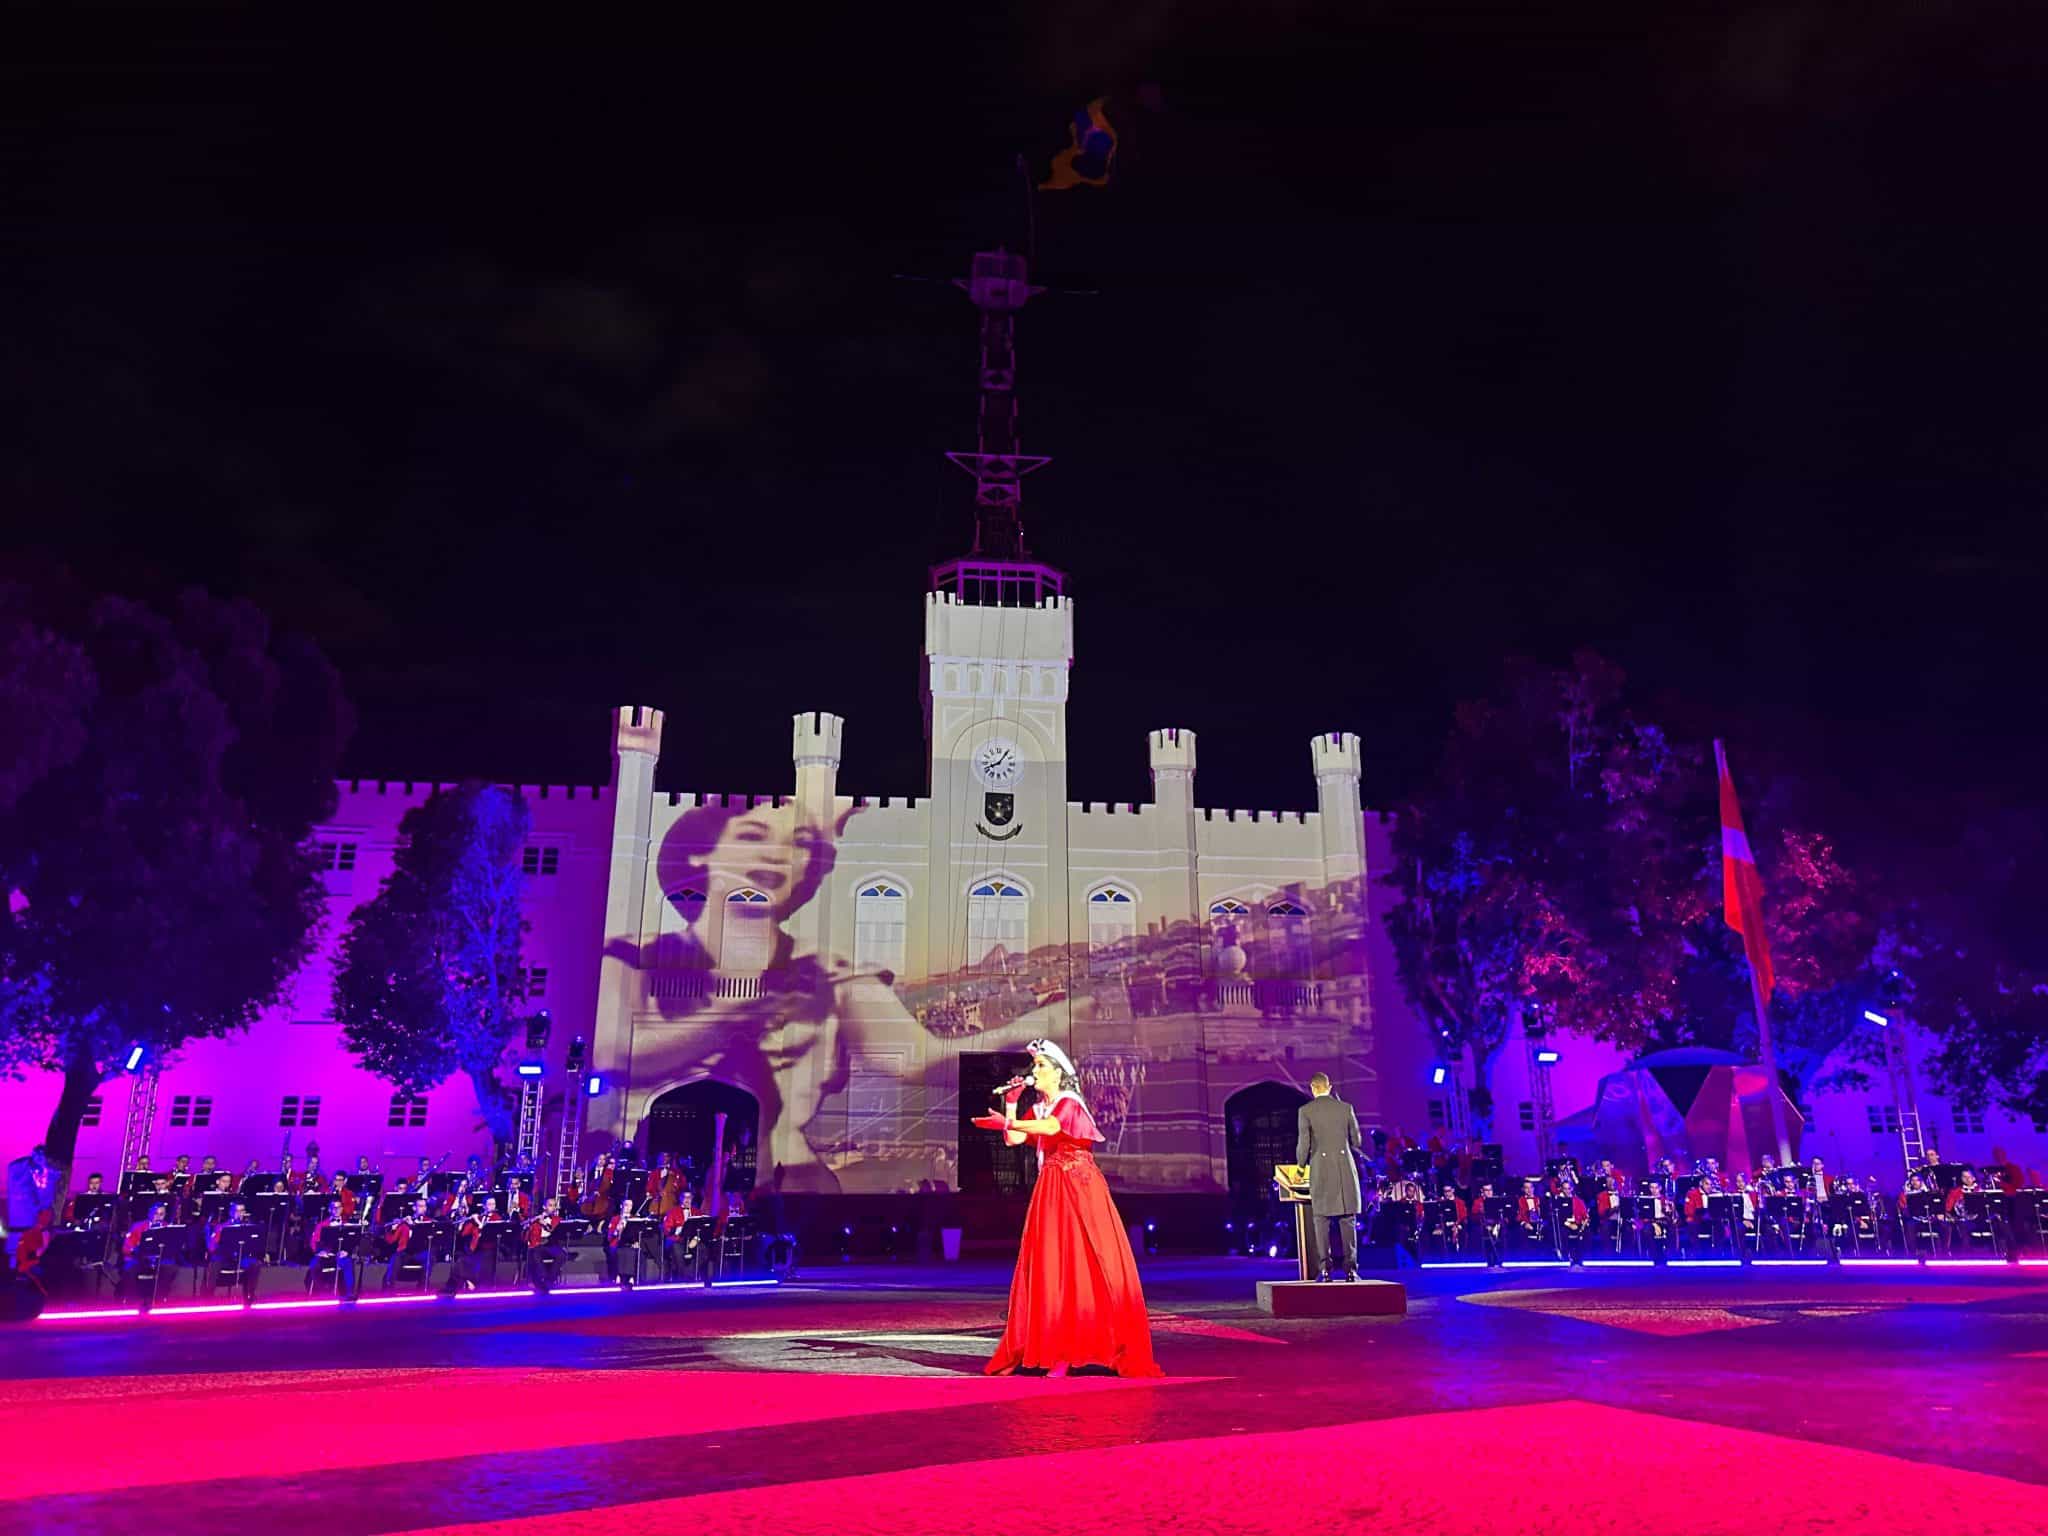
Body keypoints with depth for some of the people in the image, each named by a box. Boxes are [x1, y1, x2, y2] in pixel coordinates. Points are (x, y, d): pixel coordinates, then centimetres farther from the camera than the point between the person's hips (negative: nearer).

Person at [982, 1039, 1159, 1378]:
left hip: (1078, 1191, -7)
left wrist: (1006, 1123, -26)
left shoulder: (1069, 1103, -7)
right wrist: (1011, 1104, 4)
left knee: (1080, 1264, -6)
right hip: (1051, 1192, 7)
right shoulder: (1037, 1108, 16)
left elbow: (1051, 1127, -28)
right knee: (1049, 1267, 3)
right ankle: (1055, 1347, 6)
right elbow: (1014, 1140, 8)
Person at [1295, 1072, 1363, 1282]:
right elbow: (1357, 1141, 9)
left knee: (1321, 1219, 5)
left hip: (1321, 1171, -2)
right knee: (1348, 1219, 6)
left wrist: (1301, 1164, 12)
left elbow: (1303, 1144, -5)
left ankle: (1324, 1268, 0)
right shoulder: (1346, 1107, 4)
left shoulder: (1305, 1111, -3)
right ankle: (1350, 1267, 2)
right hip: (1346, 1168, 2)